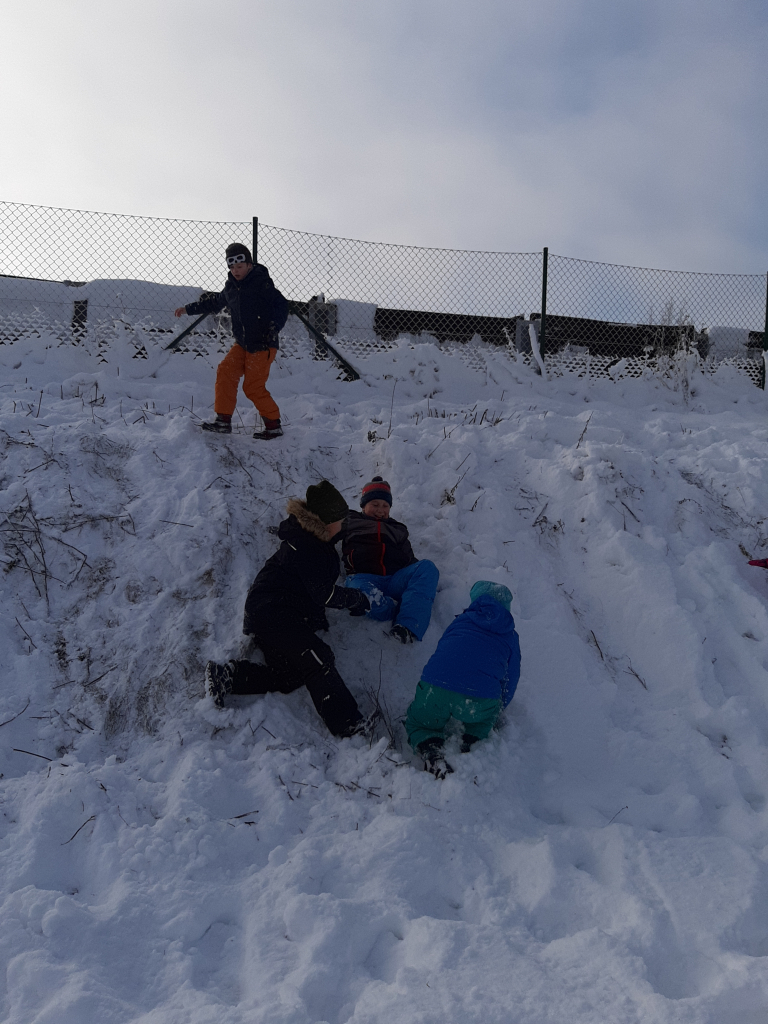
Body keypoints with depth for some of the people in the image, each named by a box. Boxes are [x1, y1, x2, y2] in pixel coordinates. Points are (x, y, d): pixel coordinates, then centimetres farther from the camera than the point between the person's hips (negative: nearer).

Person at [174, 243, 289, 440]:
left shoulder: (262, 283, -10)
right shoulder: (231, 287, 11)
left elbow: (281, 306, -13)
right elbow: (216, 302, 28)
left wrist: (273, 329, -26)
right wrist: (189, 308, 30)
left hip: (263, 346, -7)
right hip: (242, 344, 7)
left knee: (253, 387, -9)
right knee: (225, 372, -7)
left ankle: (274, 425, 4)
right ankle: (223, 420, -2)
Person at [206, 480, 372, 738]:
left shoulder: (316, 540, 15)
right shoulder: (306, 547, -16)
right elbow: (325, 594, -15)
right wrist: (357, 599, -1)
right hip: (272, 613, -11)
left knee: (291, 677, -3)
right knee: (318, 660, -25)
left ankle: (227, 675, -3)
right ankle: (350, 729, -33)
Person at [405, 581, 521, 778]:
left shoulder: (461, 620, 26)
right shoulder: (510, 636, 25)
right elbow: (510, 681, 27)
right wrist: (497, 709, 46)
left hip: (435, 688, 0)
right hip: (480, 700, 0)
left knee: (418, 723, 28)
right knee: (485, 715, 36)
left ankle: (431, 752, -2)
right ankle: (471, 742, 8)